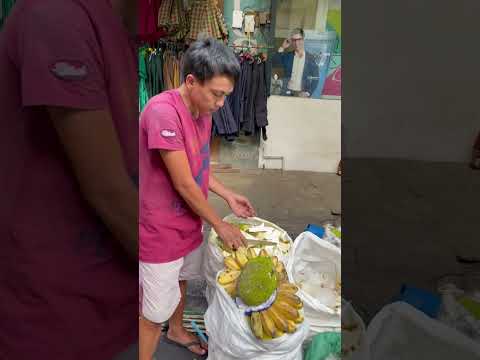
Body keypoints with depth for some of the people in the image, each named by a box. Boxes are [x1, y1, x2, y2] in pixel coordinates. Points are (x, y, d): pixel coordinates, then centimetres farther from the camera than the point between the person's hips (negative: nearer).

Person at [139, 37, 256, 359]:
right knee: (155, 312, 7)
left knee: (181, 280, 30)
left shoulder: (202, 110, 0)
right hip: (161, 232, -9)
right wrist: (220, 225, -15)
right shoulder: (162, 112, -28)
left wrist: (228, 195, 3)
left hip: (189, 223, 9)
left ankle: (177, 330, 57)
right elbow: (184, 184, -25)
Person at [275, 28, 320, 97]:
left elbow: (315, 79, 2)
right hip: (288, 93, 1)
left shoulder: (310, 58, 3)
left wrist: (308, 93, -8)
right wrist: (282, 48, -6)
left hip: (302, 94, -1)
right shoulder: (287, 56, 8)